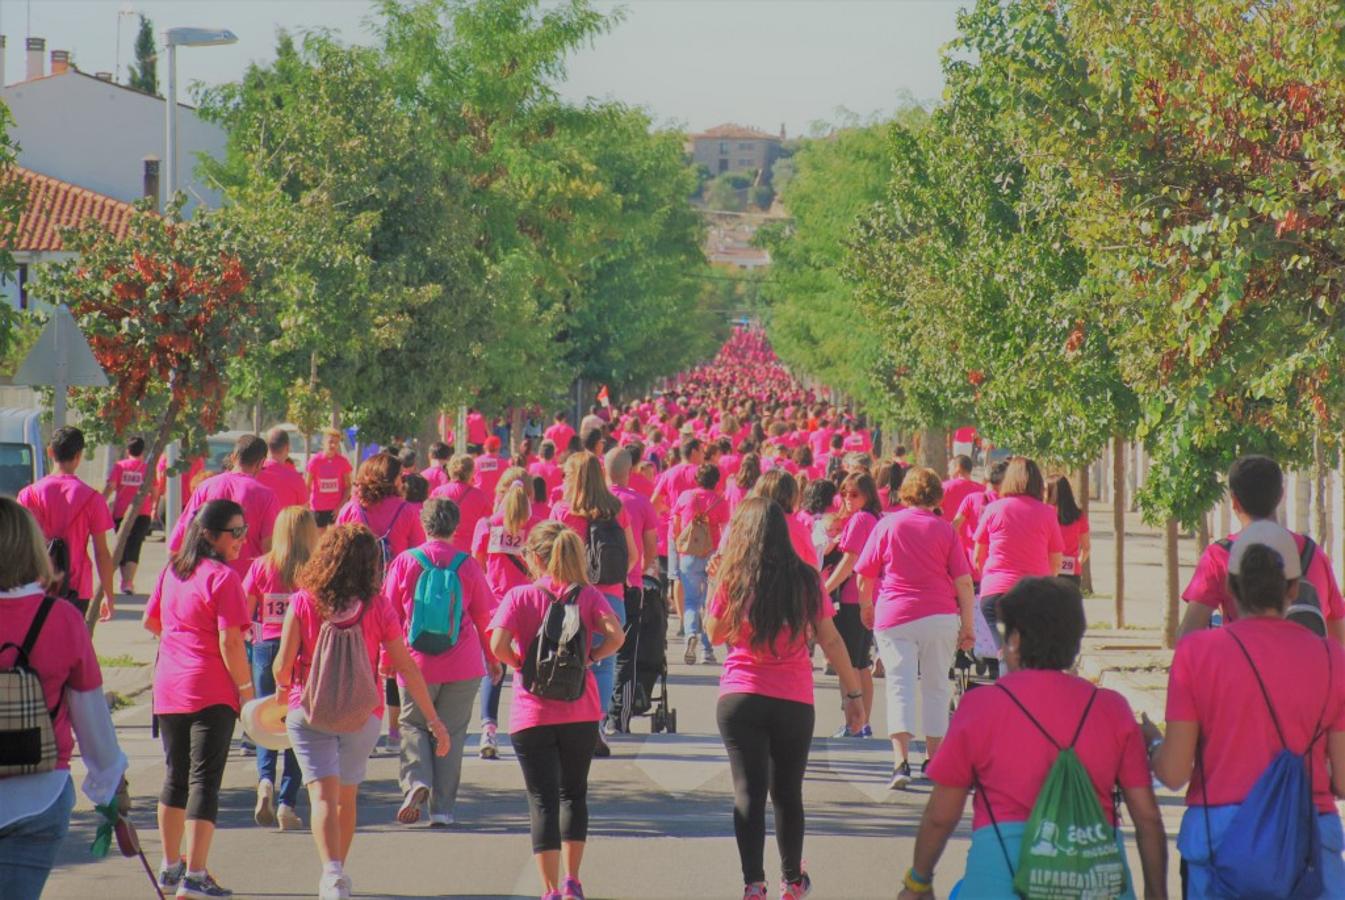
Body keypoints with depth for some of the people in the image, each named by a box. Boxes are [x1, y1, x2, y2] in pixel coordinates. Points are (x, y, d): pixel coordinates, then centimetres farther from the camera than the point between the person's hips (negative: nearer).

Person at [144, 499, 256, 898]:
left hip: (167, 689, 7)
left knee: (175, 776, 17)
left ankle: (170, 867, 25)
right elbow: (230, 642, -17)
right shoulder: (223, 577, -13)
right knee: (204, 780, -4)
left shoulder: (172, 571, 10)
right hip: (210, 693, -7)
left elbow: (150, 622, 20)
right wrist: (247, 689, -9)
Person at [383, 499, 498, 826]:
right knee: (451, 733, 8)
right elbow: (485, 614, 6)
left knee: (413, 725, 14)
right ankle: (442, 808, 6)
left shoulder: (404, 562, -3)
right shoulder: (467, 565, -1)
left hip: (417, 663, -1)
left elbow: (389, 613, 3)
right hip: (463, 664, 1)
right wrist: (493, 658, 20)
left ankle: (416, 781, -11)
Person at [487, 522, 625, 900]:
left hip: (532, 714, -2)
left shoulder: (519, 596, -5)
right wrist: (589, 657, 0)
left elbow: (498, 644, -18)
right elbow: (615, 636, -15)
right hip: (581, 713, 2)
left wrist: (520, 663, 0)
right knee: (573, 793, 21)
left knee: (542, 800, 2)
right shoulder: (587, 595, 0)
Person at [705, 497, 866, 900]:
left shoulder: (733, 581, -6)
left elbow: (715, 633, 7)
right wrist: (853, 692, 7)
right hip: (794, 701, 2)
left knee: (748, 792, 0)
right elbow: (830, 641, 0)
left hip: (740, 698, -2)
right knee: (788, 792, 17)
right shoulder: (806, 580, -2)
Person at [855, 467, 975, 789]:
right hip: (940, 617, 1)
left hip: (894, 617, -1)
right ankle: (933, 759, 22)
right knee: (936, 686, 14)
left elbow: (864, 575, 4)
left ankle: (901, 761, -20)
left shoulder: (887, 524, 1)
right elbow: (964, 582, -1)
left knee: (899, 686, -4)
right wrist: (967, 626, 5)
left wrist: (866, 606, 21)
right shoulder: (945, 530, 2)